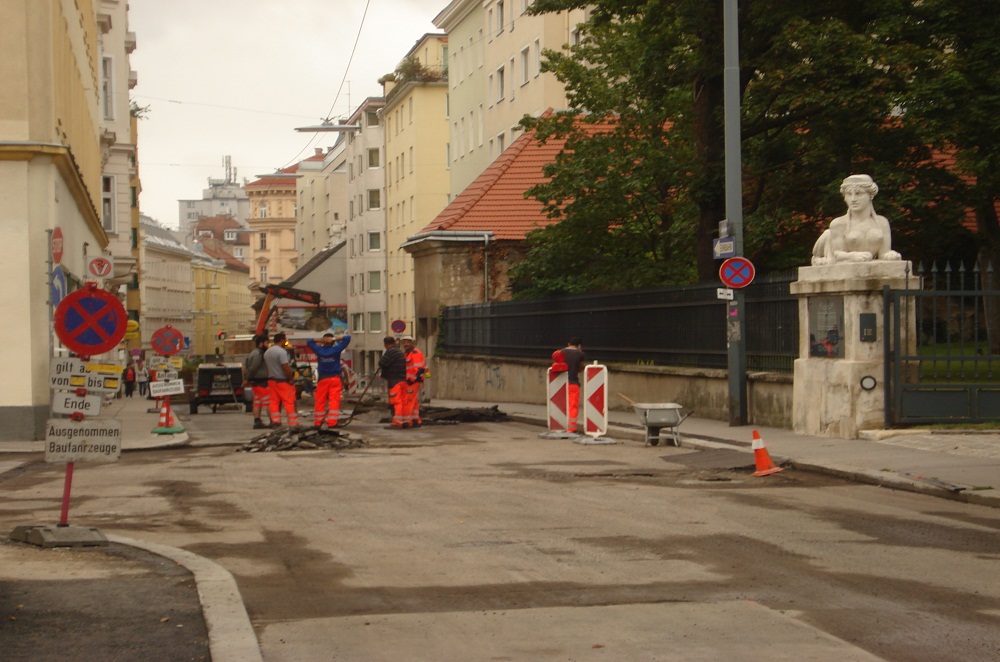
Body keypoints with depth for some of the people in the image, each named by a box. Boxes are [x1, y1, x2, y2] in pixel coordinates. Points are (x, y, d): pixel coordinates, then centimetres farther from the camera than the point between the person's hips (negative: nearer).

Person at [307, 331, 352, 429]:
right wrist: (336, 339, -6)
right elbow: (347, 338, 0)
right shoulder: (336, 349, -6)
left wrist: (320, 340, 0)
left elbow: (308, 341, 13)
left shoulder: (319, 350, -2)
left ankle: (317, 423, 12)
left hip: (322, 379, 2)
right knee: (334, 401, -3)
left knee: (320, 402, 8)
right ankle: (332, 423, -9)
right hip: (335, 379, -2)